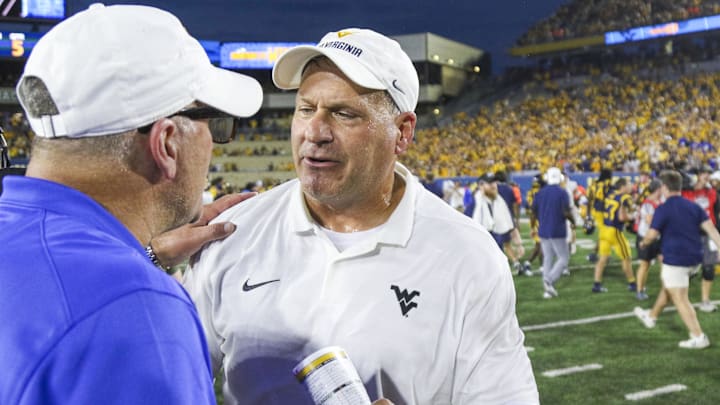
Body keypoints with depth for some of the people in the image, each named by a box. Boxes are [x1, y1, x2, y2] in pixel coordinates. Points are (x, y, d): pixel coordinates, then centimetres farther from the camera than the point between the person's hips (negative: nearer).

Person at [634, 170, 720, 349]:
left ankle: (698, 337, -6)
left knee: (681, 299, -2)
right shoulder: (693, 206, 6)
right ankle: (651, 316, 44)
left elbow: (651, 235, -12)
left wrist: (643, 243, 9)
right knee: (667, 286, 27)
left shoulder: (663, 209, -12)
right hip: (694, 259, 8)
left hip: (675, 259, -8)